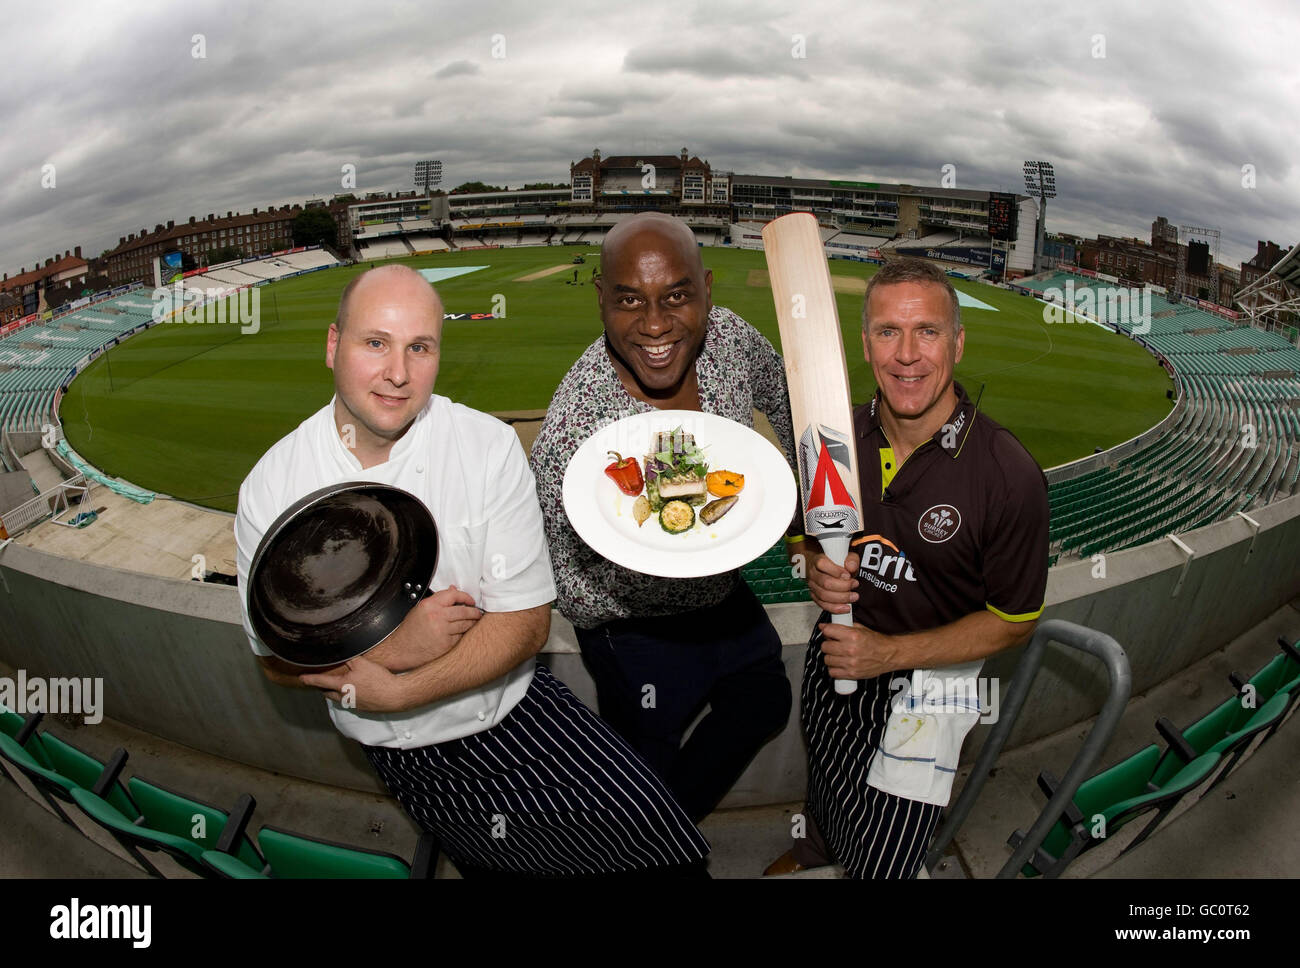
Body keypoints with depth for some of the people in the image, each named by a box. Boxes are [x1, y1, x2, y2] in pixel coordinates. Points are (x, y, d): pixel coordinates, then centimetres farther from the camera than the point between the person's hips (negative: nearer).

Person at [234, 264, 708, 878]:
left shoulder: (489, 448, -13)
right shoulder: (269, 488, -10)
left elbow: (525, 623, -13)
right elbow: (277, 661, -4)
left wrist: (394, 691, -21)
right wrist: (393, 646, -23)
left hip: (518, 708, 0)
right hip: (409, 752, 1)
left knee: (647, 827, -12)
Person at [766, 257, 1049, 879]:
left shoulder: (1010, 476, -25)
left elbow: (1013, 622, -15)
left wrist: (889, 653, -23)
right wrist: (817, 568, -18)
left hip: (927, 682, -4)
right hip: (835, 652, 4)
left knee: (878, 862, 8)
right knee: (826, 798, 31)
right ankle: (815, 848, 66)